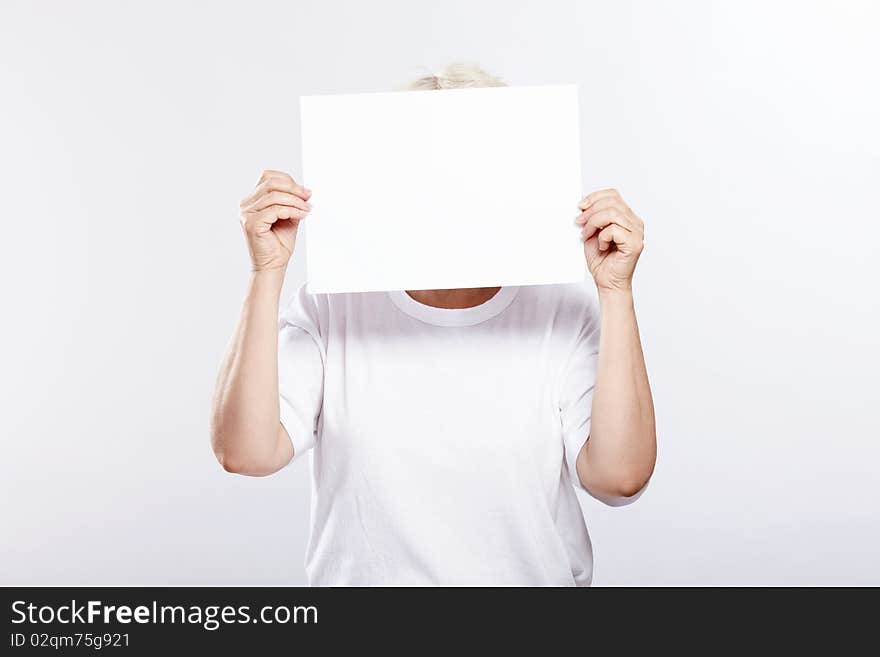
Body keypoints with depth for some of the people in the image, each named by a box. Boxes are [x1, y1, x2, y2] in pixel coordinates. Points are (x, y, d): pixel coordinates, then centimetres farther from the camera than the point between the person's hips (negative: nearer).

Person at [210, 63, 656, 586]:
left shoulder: (569, 311, -3)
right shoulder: (330, 309, -1)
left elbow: (619, 476, -14)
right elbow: (245, 452, -12)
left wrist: (616, 289, -16)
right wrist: (268, 273, -16)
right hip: (362, 574, 1)